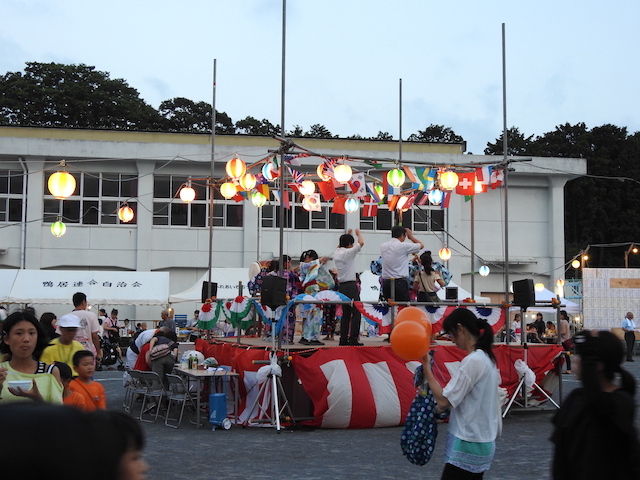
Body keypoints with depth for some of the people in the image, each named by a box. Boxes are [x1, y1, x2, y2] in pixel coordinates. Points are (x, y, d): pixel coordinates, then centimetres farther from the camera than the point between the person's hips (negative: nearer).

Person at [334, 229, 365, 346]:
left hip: (341, 286, 8)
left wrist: (347, 235, 38)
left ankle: (343, 339, 9)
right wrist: (358, 233, 4)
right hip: (350, 286, -8)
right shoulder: (348, 253, -11)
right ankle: (353, 339, -10)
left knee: (345, 313, 12)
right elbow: (361, 243, -14)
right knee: (356, 313, -5)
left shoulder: (336, 253, 10)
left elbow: (340, 245, 33)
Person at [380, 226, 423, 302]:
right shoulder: (403, 246, -8)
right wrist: (411, 236, 20)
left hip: (386, 282, 6)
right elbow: (421, 245, 6)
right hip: (400, 282, -6)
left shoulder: (383, 246, 8)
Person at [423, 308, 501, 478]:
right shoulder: (487, 359, 11)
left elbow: (443, 401, -19)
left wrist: (426, 367, -13)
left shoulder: (473, 361, -19)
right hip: (482, 441, 9)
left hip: (468, 445, -9)